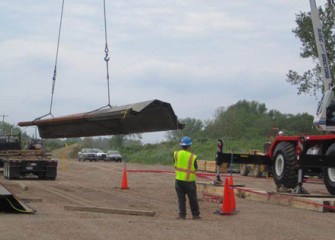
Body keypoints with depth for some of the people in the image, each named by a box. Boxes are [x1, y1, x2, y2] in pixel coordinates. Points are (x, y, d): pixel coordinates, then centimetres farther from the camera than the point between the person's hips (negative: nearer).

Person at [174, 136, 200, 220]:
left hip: (179, 179, 2)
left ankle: (182, 214, 5)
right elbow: (195, 168, -1)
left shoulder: (176, 154, -4)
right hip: (190, 181, -2)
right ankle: (195, 214, 18)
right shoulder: (193, 157, -12)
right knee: (193, 199, 11)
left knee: (181, 198, 9)